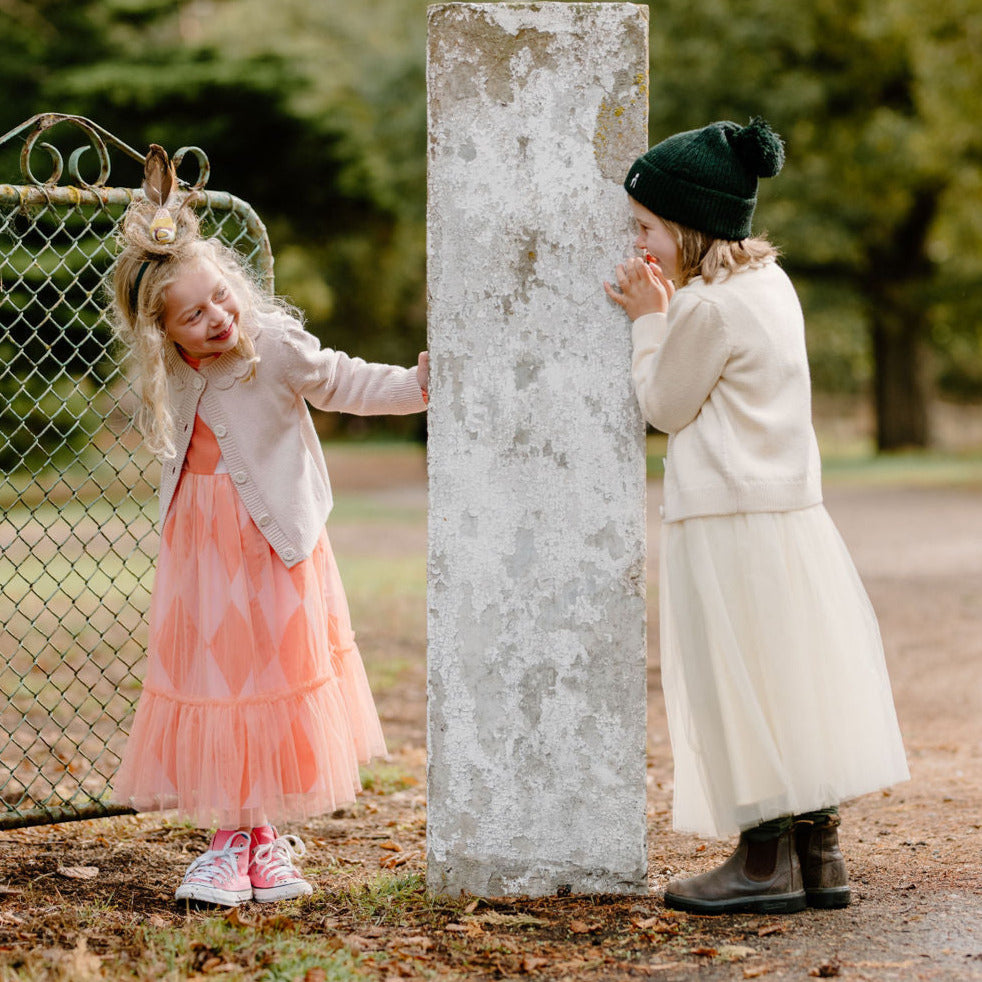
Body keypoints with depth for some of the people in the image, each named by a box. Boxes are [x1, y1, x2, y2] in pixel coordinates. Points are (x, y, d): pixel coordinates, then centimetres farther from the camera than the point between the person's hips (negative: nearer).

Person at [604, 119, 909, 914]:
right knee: (794, 685, 12)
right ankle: (819, 854, 17)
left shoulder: (706, 308, -16)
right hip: (790, 514, 9)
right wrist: (665, 316, 12)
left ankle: (766, 860, 5)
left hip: (727, 524, -9)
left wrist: (650, 321, 4)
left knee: (743, 693, -1)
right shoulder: (771, 286, 11)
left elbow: (664, 405, -5)